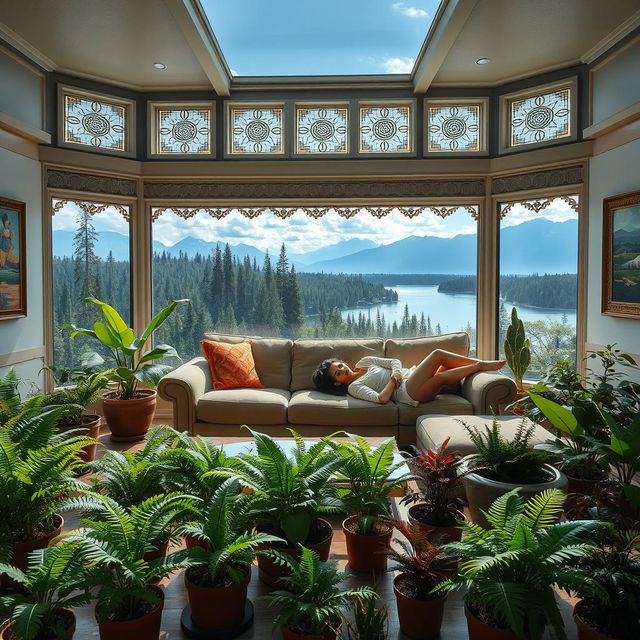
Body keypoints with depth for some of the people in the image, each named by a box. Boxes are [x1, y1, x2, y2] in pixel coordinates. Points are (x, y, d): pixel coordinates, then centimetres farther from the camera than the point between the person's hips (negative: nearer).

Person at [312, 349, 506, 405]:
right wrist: (393, 380, -8)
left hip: (410, 374, 7)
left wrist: (396, 371, -6)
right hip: (407, 391, -7)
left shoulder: (364, 362, 19)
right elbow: (381, 398, -18)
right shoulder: (353, 387, -3)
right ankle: (479, 365, -7)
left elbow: (395, 361, 14)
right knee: (437, 353, -17)